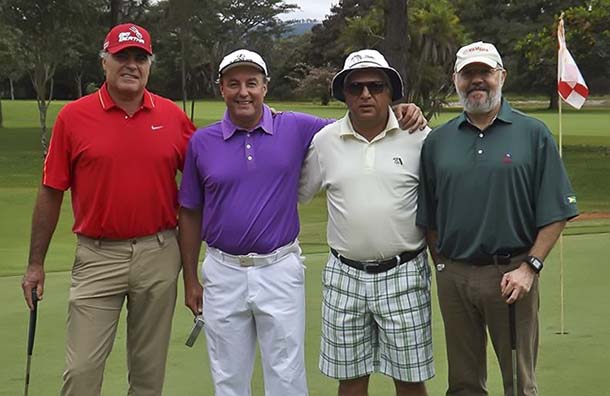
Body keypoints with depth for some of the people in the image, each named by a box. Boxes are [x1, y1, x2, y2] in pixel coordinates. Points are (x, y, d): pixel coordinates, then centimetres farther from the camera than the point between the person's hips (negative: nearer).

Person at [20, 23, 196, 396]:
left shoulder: (173, 116, 2)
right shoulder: (73, 116, -2)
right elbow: (51, 193, 2)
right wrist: (36, 263, 2)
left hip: (159, 255, 2)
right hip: (98, 256, -1)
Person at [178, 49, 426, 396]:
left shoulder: (296, 129, -1)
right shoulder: (202, 142, 1)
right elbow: (190, 214, 7)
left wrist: (400, 114, -10)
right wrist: (190, 280, 7)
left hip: (280, 271, -1)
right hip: (223, 272, 1)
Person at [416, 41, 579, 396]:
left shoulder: (533, 134, -1)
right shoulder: (438, 141, 8)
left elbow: (556, 212, -3)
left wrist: (530, 267, -11)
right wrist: (442, 263, 6)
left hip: (511, 276, -3)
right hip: (453, 277, 3)